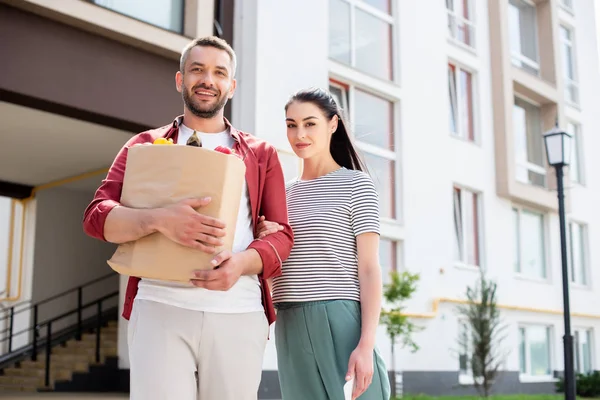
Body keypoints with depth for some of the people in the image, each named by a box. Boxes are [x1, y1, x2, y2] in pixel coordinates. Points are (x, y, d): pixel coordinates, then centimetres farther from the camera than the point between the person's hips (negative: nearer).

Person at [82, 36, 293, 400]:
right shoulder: (146, 145, 13)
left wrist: (242, 262, -14)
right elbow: (97, 216, 2)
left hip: (239, 314, 1)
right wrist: (160, 219, -19)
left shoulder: (261, 154, 16)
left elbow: (281, 234, 9)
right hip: (161, 308, -1)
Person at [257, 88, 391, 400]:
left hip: (339, 321, -5)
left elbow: (369, 269, -6)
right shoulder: (284, 193, 15)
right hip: (290, 327, 5)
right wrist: (266, 242, -4)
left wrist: (366, 345, -16)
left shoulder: (356, 185, 0)